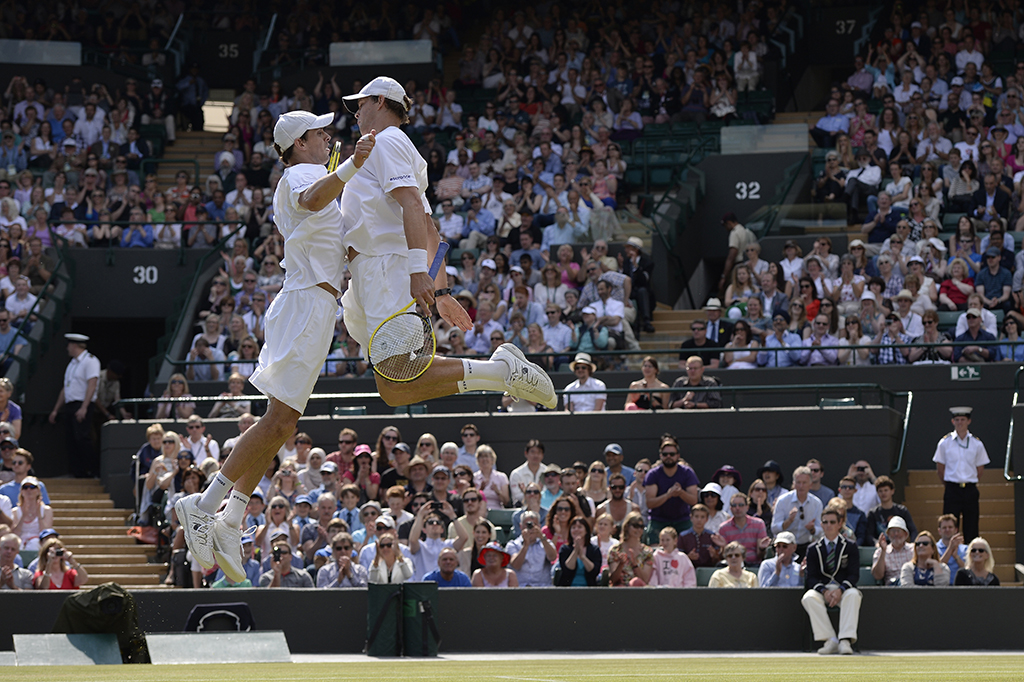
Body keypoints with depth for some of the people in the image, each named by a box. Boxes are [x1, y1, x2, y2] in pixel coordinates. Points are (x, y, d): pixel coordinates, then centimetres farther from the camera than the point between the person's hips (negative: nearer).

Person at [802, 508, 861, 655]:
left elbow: (854, 575, -2)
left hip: (844, 589, -1)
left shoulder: (850, 547, 9)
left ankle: (845, 640, -44)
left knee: (853, 595, -37)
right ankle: (830, 641, -34)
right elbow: (811, 577, 3)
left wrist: (840, 590, -22)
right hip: (822, 588, 1)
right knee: (808, 598, -33)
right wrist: (824, 591, -19)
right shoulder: (813, 549, 13)